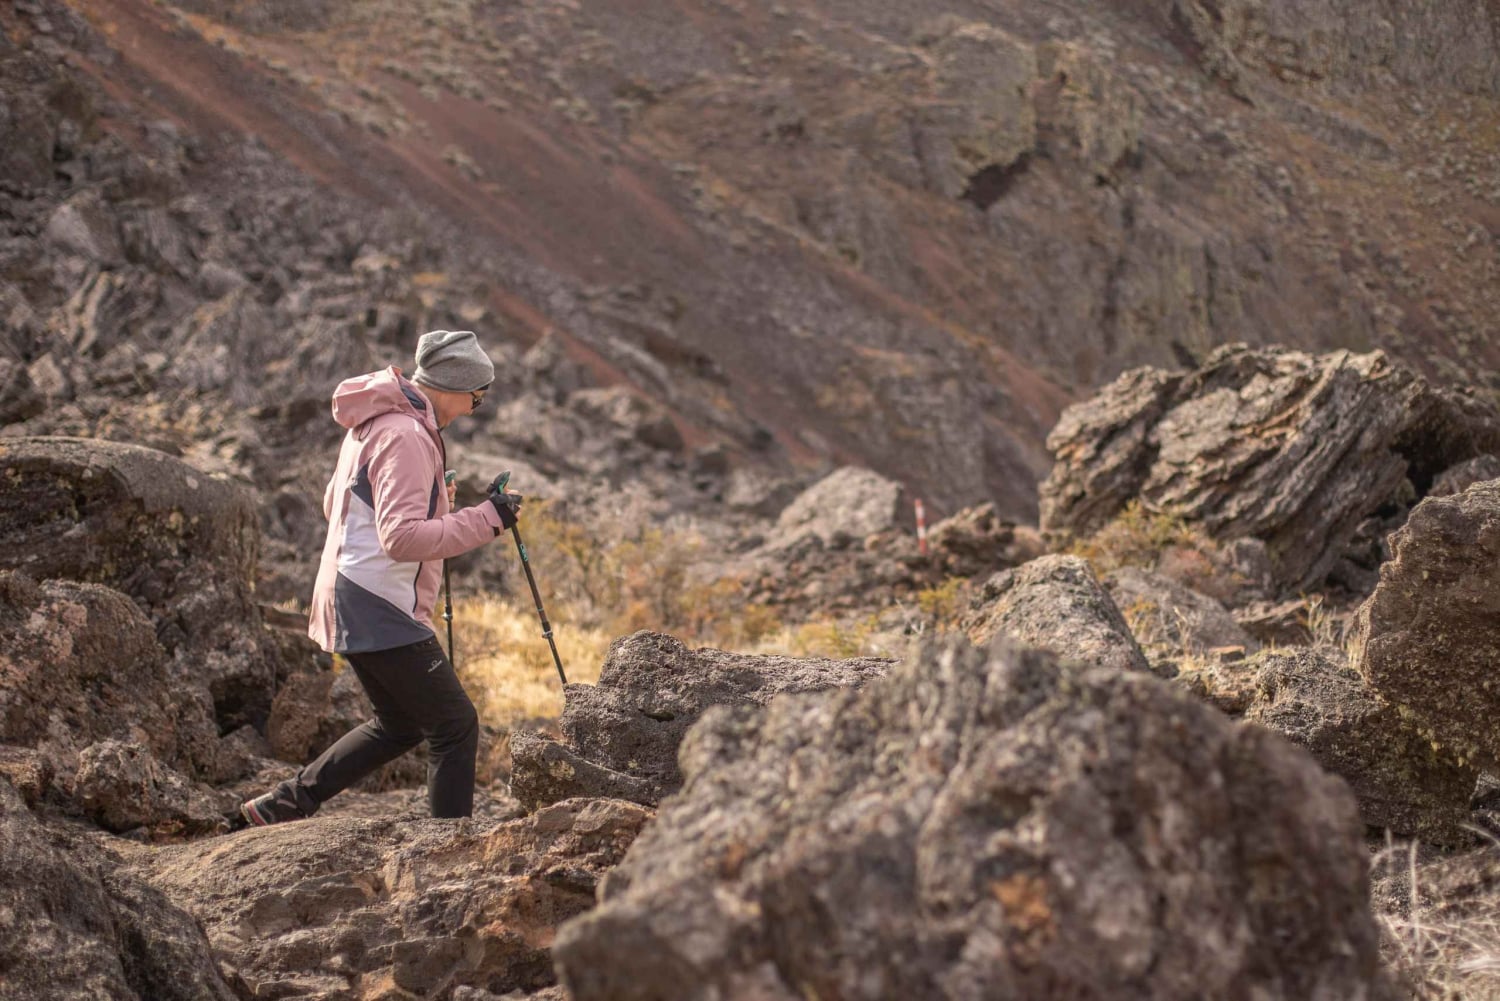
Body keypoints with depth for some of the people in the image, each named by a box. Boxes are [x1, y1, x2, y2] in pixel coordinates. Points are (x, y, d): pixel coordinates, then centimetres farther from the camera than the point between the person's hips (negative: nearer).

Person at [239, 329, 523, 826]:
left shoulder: (373, 423, 13)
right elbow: (402, 537, -27)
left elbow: (334, 504, 24)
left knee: (401, 723, 22)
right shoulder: (406, 436, -19)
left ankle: (282, 806, 24)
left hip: (353, 605, 10)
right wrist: (485, 519, -24)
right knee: (455, 726, -5)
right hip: (382, 611, -10)